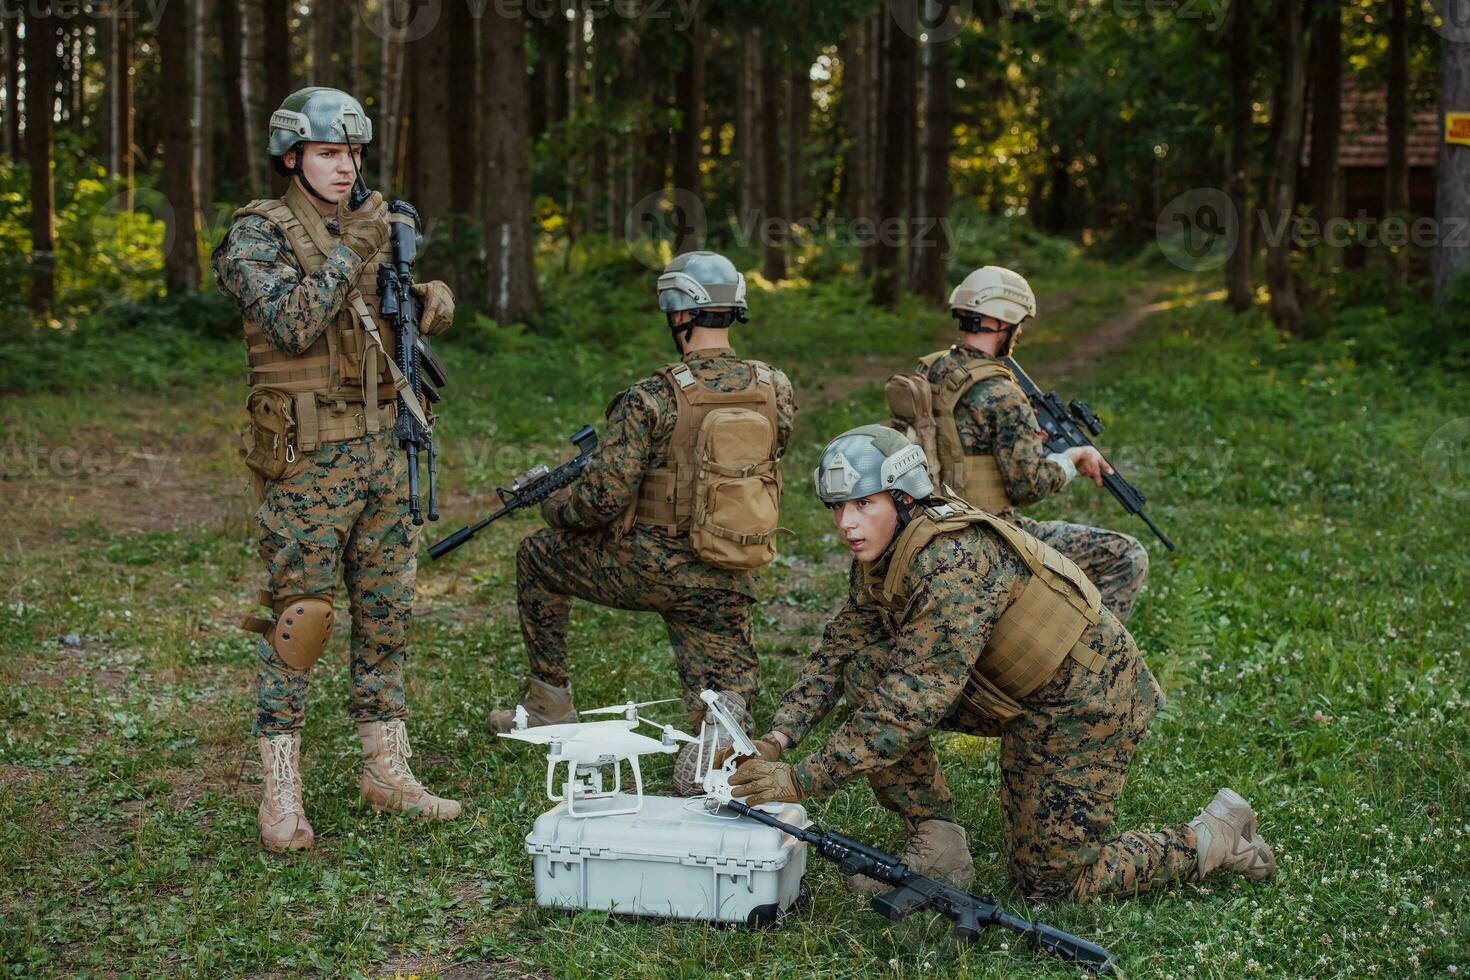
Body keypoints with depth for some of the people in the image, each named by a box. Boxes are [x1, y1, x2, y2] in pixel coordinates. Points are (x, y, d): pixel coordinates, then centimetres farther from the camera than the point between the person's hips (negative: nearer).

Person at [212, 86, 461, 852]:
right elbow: (291, 325, -20)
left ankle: (388, 772, 20)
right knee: (298, 620, -5)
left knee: (386, 614, 10)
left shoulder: (366, 229, 13)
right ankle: (281, 795, 3)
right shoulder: (256, 235, -6)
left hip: (382, 451, 7)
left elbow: (411, 313, 20)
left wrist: (432, 296, -3)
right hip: (307, 463, -6)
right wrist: (352, 252, -19)